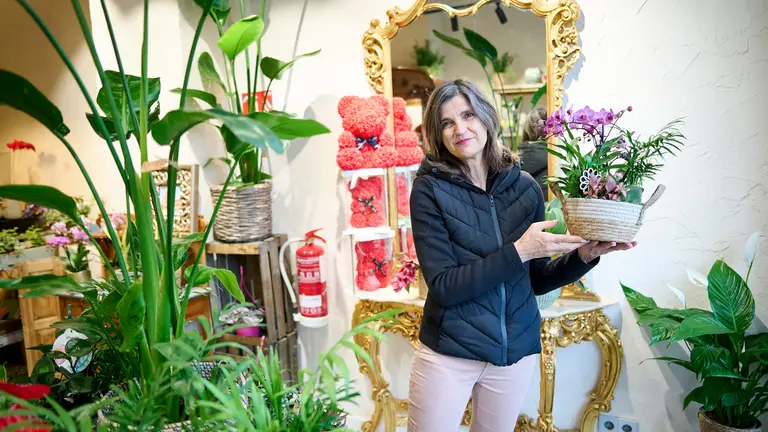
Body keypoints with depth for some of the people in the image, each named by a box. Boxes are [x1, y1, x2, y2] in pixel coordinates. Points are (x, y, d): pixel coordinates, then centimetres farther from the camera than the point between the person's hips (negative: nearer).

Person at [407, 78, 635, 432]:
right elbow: (443, 287, -17)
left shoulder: (525, 187, -2)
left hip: (517, 351, 3)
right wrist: (517, 252, -24)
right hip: (447, 352, -3)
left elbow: (537, 281, 6)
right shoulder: (430, 189, -11)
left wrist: (583, 256, -10)